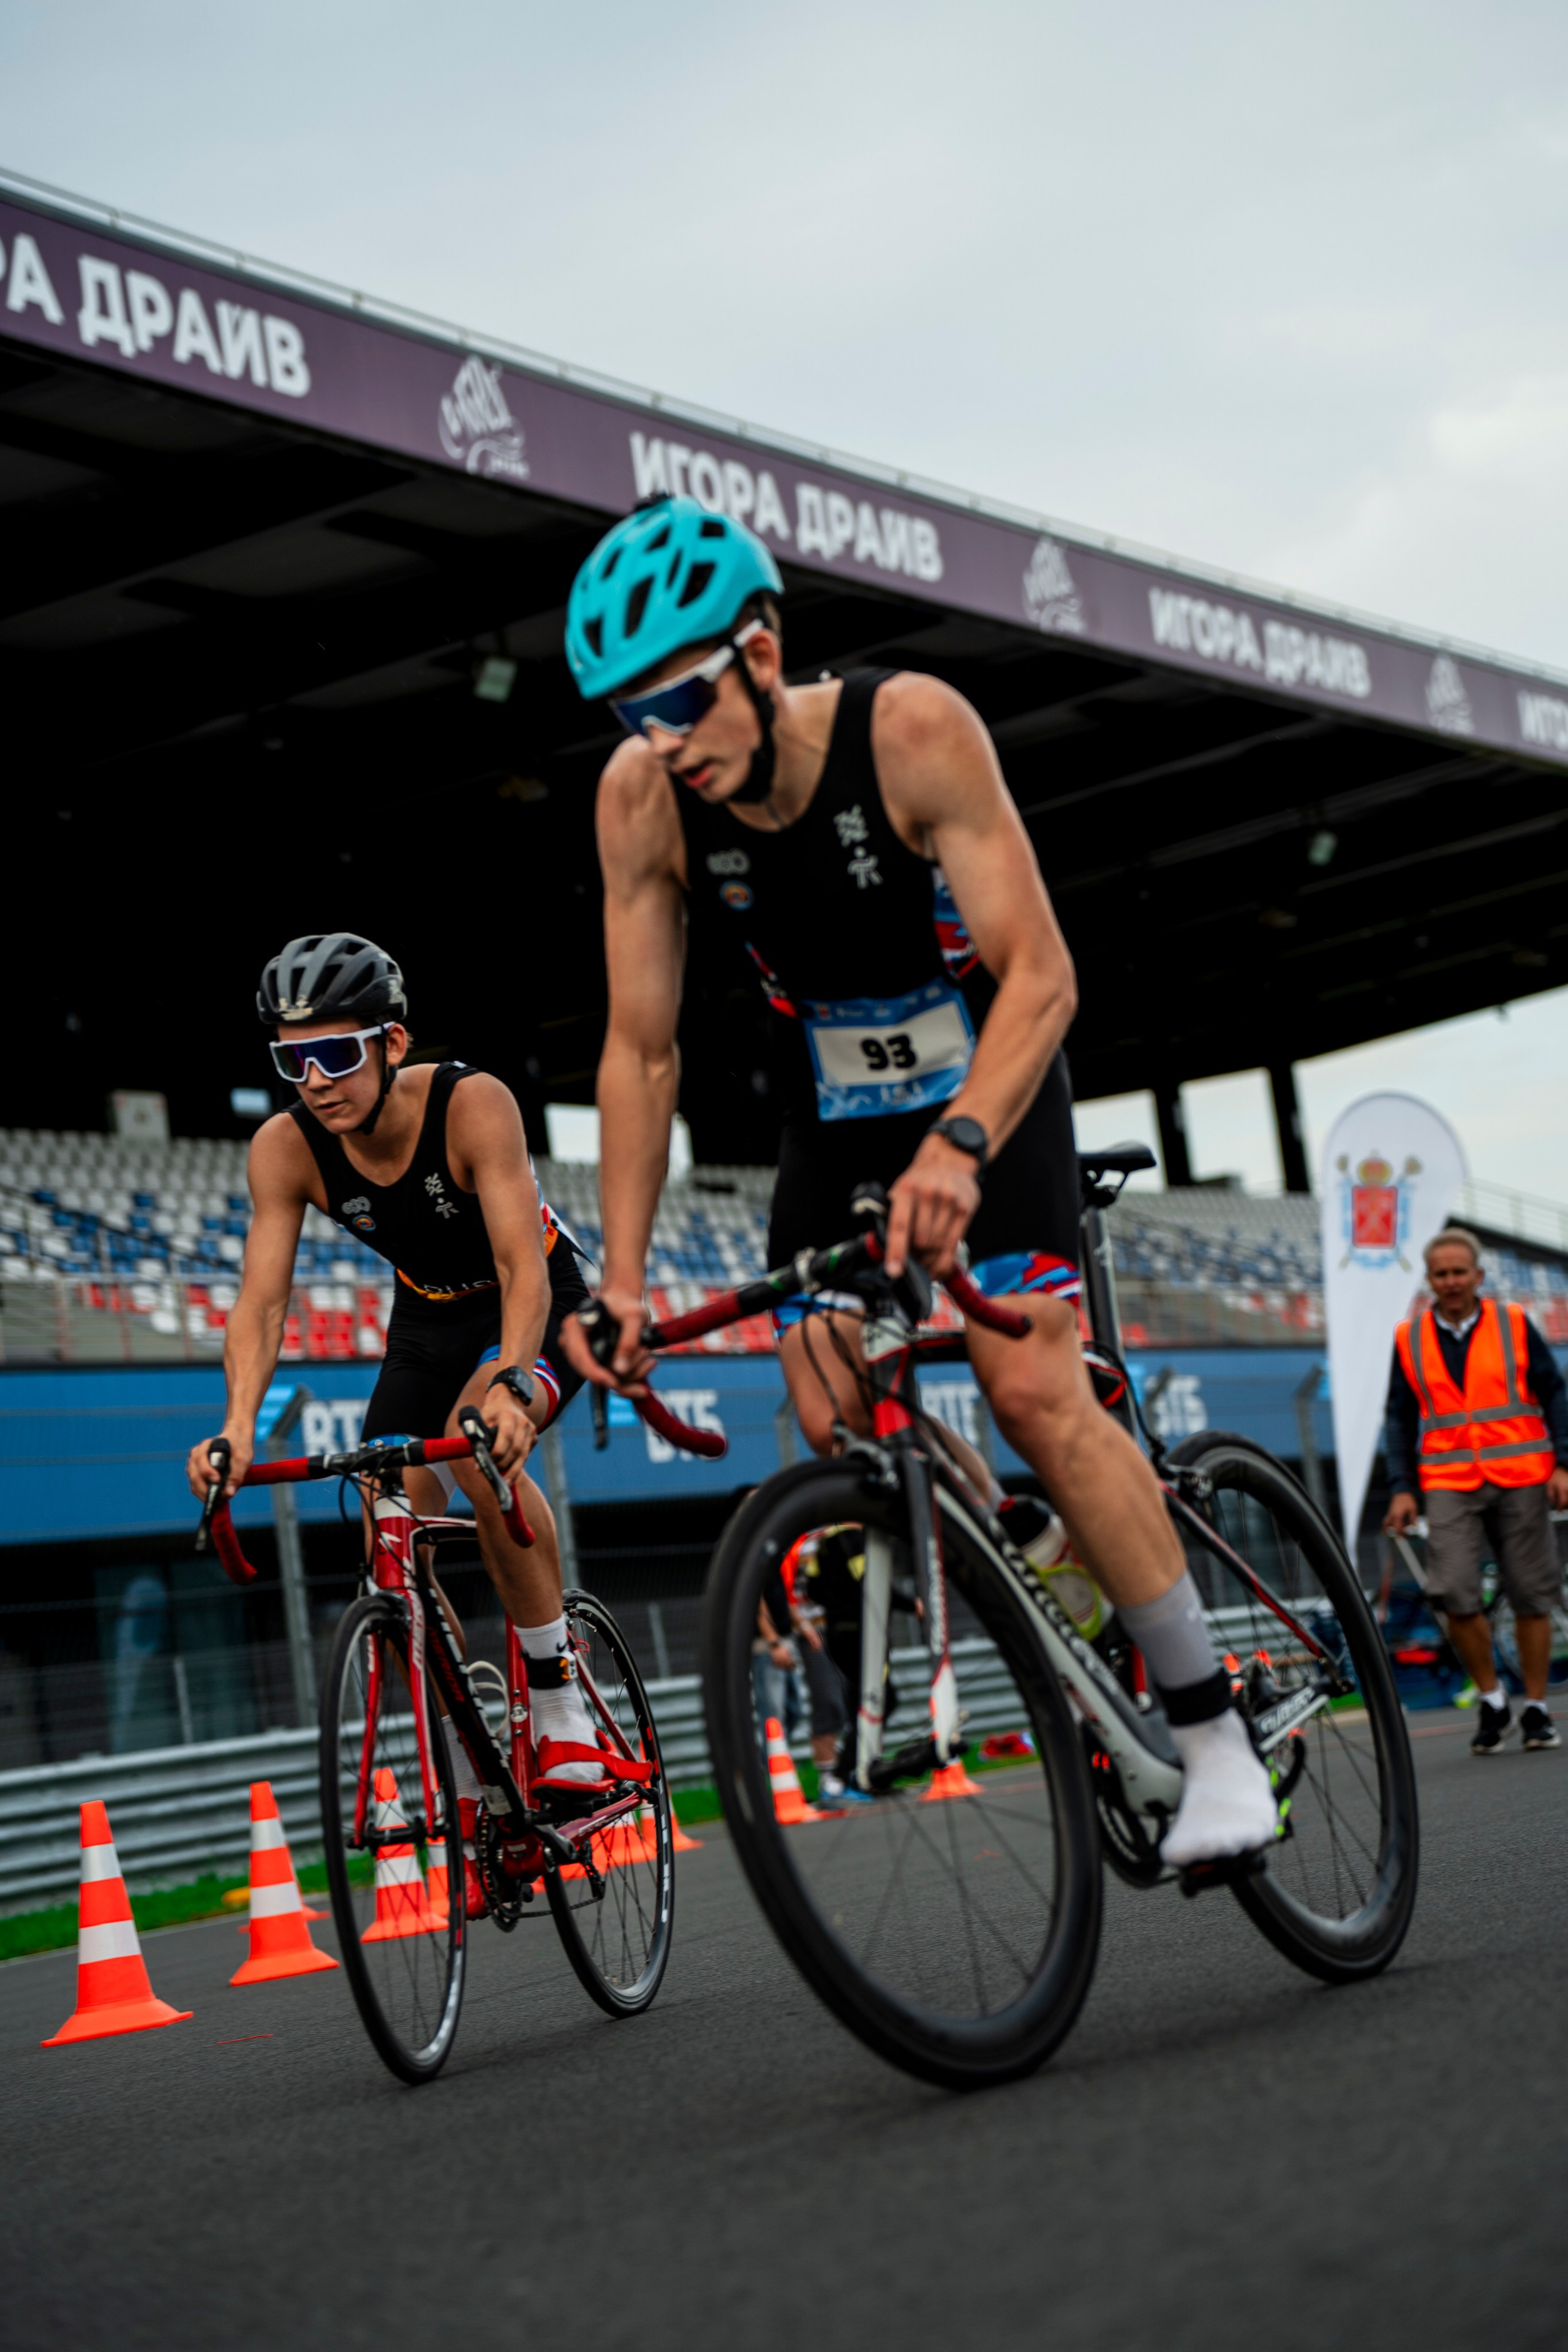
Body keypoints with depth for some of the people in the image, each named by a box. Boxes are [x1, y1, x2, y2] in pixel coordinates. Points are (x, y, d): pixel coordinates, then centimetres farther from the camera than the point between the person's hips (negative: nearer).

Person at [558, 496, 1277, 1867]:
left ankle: (1215, 1736, -10)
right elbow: (641, 1050, -11)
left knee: (1034, 1391, -20)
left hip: (987, 1092, -4)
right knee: (837, 1423, -8)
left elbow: (1039, 976, -30)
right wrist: (622, 1275, -17)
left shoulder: (912, 727, -28)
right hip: (834, 1124, 4)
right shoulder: (642, 800, -17)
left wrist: (958, 1144, -46)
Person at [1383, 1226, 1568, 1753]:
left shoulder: (1514, 1326, 5)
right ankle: (1491, 1700, 5)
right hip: (1449, 1486, 0)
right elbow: (1400, 1420, 12)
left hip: (1521, 1482, 0)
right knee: (1455, 1595, -13)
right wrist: (1401, 1488, 2)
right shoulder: (1409, 1340, 7)